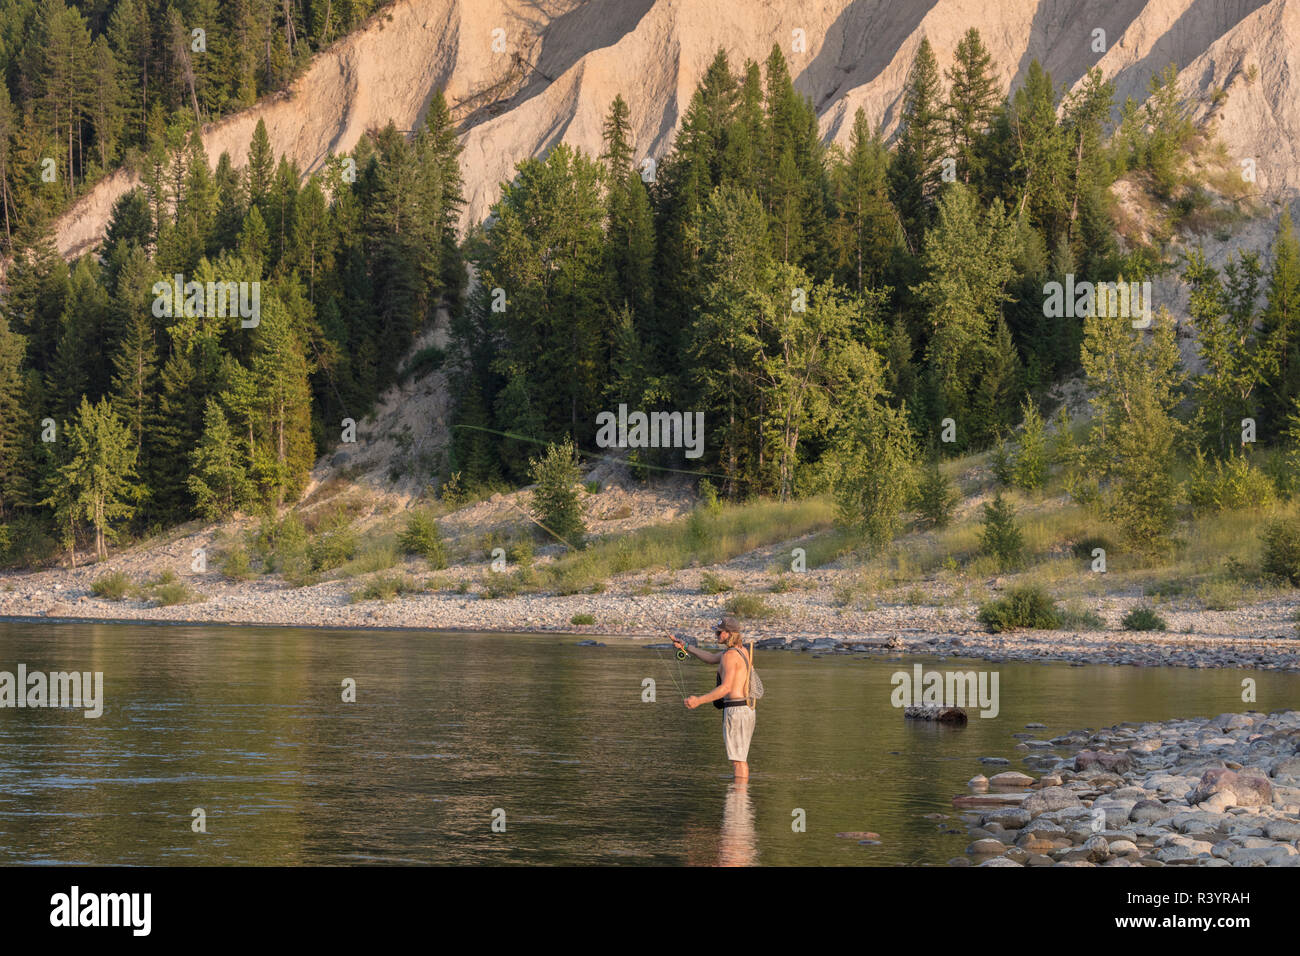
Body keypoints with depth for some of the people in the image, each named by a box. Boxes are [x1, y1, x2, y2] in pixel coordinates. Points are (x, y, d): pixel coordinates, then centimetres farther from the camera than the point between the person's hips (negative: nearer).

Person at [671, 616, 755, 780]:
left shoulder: (730, 655, -15)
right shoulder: (742, 650, 15)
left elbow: (726, 687, -24)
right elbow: (712, 658, 26)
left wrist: (698, 700, -24)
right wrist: (685, 647, 23)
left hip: (735, 710, -10)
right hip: (747, 709, 10)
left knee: (737, 760, -8)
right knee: (741, 759, 15)